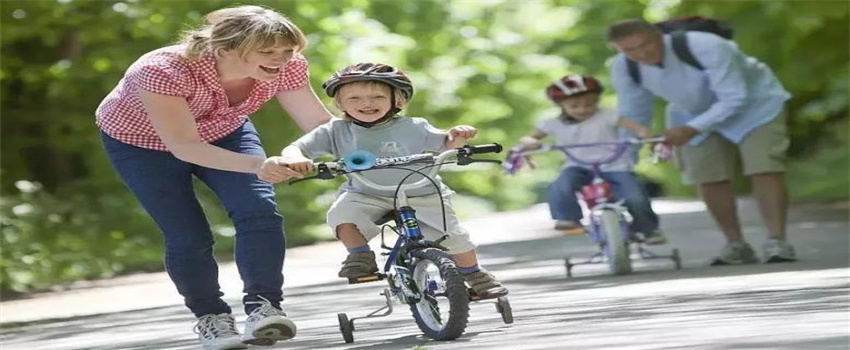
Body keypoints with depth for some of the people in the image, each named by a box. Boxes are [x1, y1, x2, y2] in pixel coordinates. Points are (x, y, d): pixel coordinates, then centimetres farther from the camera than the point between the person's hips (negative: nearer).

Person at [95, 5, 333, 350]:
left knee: (259, 211, -19)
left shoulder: (285, 67, -27)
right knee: (189, 237, -7)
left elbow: (320, 124, -19)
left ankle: (263, 307, -12)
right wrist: (258, 165, -54)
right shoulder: (164, 71, -41)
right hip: (141, 142, -3)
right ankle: (211, 318, 15)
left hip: (222, 133, 3)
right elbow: (183, 148, -41)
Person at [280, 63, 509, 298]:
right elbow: (294, 148, -6)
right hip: (365, 197, 0)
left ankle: (474, 275, 19)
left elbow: (445, 145, 3)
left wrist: (457, 136, -21)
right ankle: (361, 257, -9)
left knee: (452, 235, -9)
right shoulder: (336, 131, -6)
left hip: (422, 197, 0)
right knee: (342, 213, -30)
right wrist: (295, 158, -31)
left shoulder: (412, 128, -7)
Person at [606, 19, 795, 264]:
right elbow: (632, 116, -4)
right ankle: (736, 245, 12)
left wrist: (692, 129, -40)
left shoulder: (707, 48, -38)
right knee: (708, 181, -2)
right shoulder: (623, 68, -21)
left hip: (753, 105, -5)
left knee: (765, 171, -16)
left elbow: (734, 99, -34)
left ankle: (777, 242, -14)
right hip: (695, 114, 5)